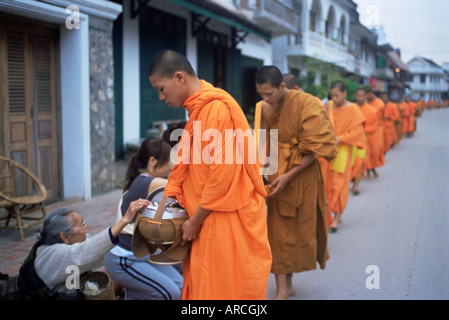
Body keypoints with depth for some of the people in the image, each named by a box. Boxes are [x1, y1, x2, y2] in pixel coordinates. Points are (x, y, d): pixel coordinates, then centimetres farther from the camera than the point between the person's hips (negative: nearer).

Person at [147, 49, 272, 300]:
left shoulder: (218, 108, -18)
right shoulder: (197, 109, 12)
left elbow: (222, 174, -21)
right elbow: (183, 165, 13)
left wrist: (195, 221, -12)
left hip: (228, 219, -9)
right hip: (209, 219, 9)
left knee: (227, 288, 3)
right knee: (202, 285, 15)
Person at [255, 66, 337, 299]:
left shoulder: (306, 105, -16)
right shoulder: (265, 108, 0)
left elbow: (314, 149, -16)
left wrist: (289, 175, -20)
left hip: (301, 177, -4)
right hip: (276, 177, 4)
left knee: (295, 230, 9)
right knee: (278, 232, 5)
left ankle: (287, 283, 25)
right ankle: (283, 289, 14)